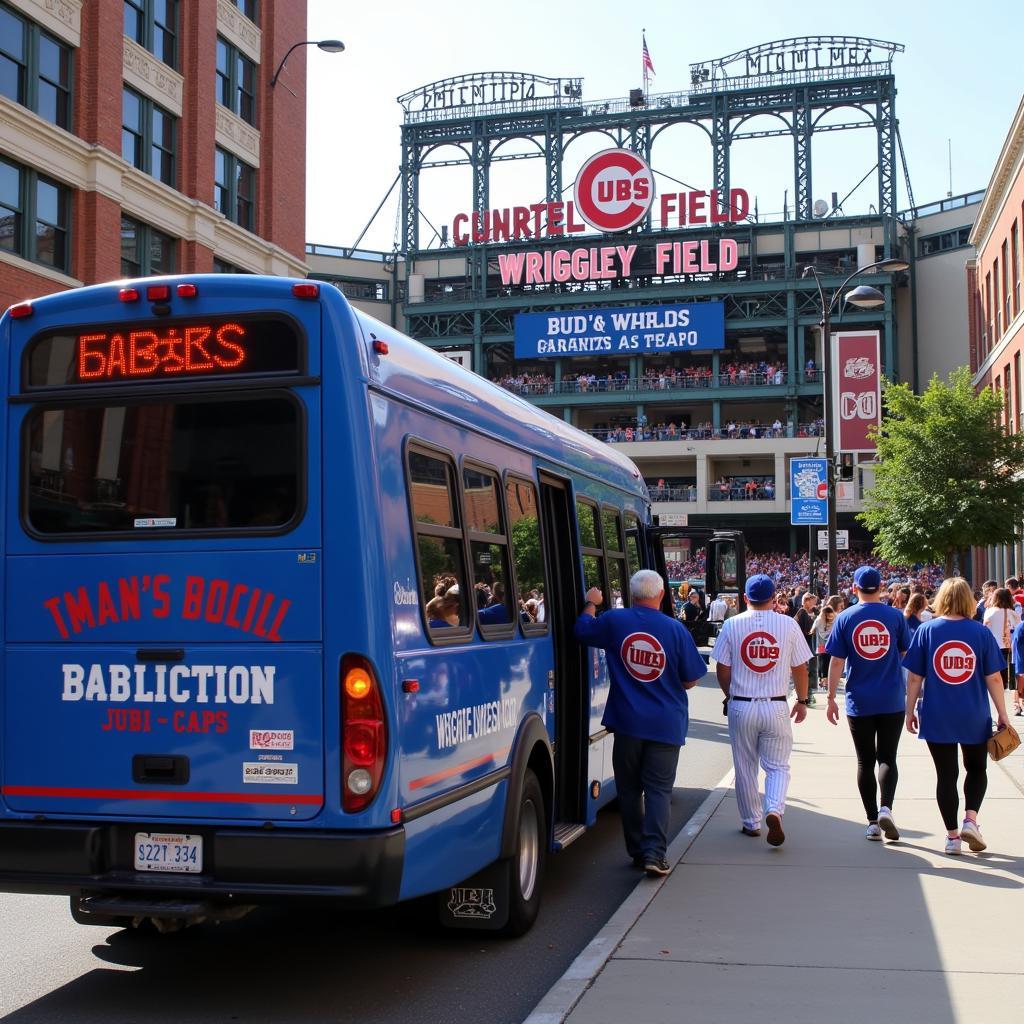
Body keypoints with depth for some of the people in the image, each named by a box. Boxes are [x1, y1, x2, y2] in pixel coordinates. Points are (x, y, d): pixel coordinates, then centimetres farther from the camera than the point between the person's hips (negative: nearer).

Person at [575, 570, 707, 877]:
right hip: (666, 723, -1)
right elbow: (690, 680, -2)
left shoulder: (614, 621, -6)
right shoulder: (675, 629, -9)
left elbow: (582, 630, 14)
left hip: (627, 721, 1)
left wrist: (591, 603, 30)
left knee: (629, 788, 13)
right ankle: (654, 852, -6)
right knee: (658, 788, 4)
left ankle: (637, 851, 19)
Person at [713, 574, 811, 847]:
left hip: (741, 707, 0)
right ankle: (774, 810, -15)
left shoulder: (731, 625, -3)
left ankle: (751, 823, 20)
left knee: (745, 768, 13)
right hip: (776, 707, 0)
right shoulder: (788, 624, -3)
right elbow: (800, 668, 3)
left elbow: (722, 669, 0)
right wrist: (802, 700, 16)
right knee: (778, 766, 8)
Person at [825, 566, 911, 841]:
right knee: (887, 757, 6)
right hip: (892, 701, 0)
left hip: (859, 702, 0)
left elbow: (836, 662, -3)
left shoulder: (845, 618, -2)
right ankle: (886, 808, -16)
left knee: (865, 761, 8)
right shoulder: (895, 615, -2)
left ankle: (873, 821, 8)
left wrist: (831, 698, 3)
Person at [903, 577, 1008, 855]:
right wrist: (1002, 714, 6)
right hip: (975, 717, 0)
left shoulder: (926, 630, -3)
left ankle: (952, 835, 11)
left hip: (937, 717, 0)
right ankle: (970, 819, 2)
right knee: (977, 769, 20)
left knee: (946, 774, 9)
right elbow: (994, 678, -3)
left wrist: (910, 710, 7)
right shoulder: (981, 632, -5)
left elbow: (914, 677, -2)